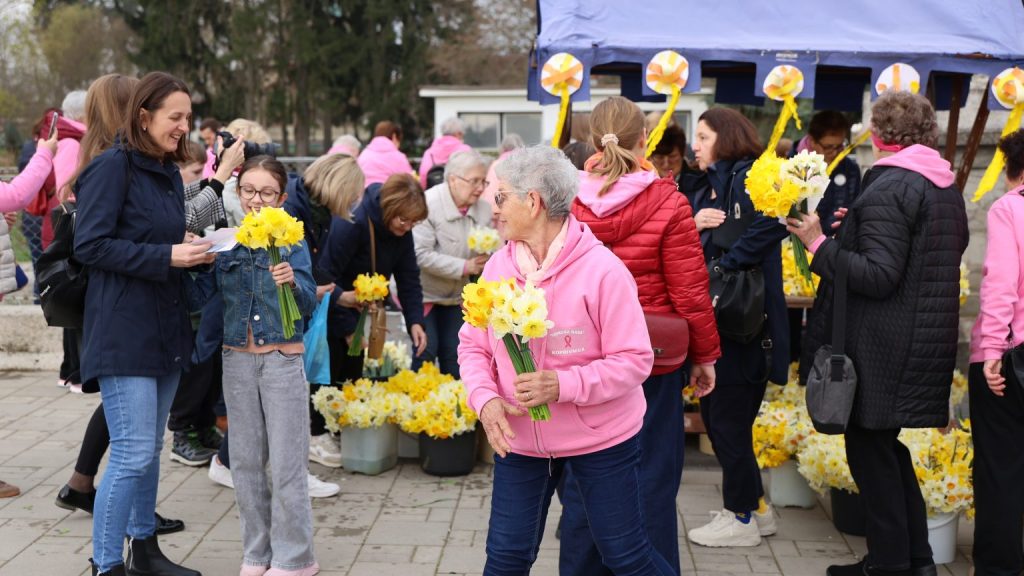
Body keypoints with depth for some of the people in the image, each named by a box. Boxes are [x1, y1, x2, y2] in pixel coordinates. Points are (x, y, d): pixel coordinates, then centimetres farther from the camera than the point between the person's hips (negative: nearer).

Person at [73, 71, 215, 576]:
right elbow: (90, 245, -17)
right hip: (124, 332, -8)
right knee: (133, 453, -8)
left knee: (150, 447, 16)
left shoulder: (170, 174, 14)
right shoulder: (113, 167, -11)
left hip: (166, 333, 8)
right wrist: (166, 256, -20)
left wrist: (192, 253, 1)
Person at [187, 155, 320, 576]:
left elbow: (309, 304, -9)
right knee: (245, 462, 11)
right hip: (238, 360, 4)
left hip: (283, 360, -3)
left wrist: (293, 282, -29)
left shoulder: (291, 241, -3)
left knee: (286, 464, 0)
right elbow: (195, 298, 2)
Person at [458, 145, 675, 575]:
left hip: (601, 438, -4)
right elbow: (472, 345, 5)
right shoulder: (499, 266, -2)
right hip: (519, 436, 5)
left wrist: (563, 386, -29)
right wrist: (485, 398, -14)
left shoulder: (601, 269, -19)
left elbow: (634, 360, -17)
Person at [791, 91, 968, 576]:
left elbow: (879, 276, -22)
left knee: (871, 450, 1)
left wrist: (820, 244, -16)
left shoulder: (887, 189, -17)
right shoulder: (947, 188, 10)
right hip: (929, 343, 9)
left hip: (881, 349, -9)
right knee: (887, 446, 19)